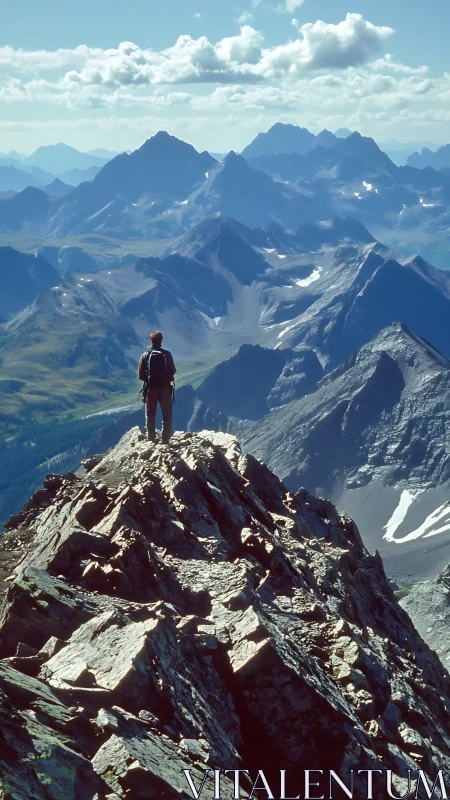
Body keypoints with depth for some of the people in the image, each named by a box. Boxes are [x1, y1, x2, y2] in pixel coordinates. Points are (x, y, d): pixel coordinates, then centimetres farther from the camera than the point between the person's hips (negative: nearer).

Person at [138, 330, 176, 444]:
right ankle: (165, 441, 5)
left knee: (150, 416, 9)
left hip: (151, 388, 0)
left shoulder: (145, 355, -6)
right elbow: (172, 371, -4)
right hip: (165, 388, 0)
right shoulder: (167, 354, -7)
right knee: (167, 416, 8)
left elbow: (141, 375, -6)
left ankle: (151, 441, 6)